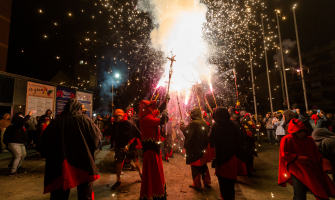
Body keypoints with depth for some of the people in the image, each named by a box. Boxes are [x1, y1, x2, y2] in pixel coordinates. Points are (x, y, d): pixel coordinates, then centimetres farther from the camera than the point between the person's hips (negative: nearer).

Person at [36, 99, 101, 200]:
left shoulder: (54, 122, 1)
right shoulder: (83, 119, -8)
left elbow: (41, 146, 7)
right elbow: (96, 135, -5)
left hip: (59, 168, 3)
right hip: (83, 167, -2)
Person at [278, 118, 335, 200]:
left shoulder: (309, 139, 9)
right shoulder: (287, 140, -9)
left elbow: (317, 154, 16)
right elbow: (285, 155, -13)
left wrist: (325, 164, -2)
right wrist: (303, 159, -13)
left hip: (313, 172, 5)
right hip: (298, 173, -5)